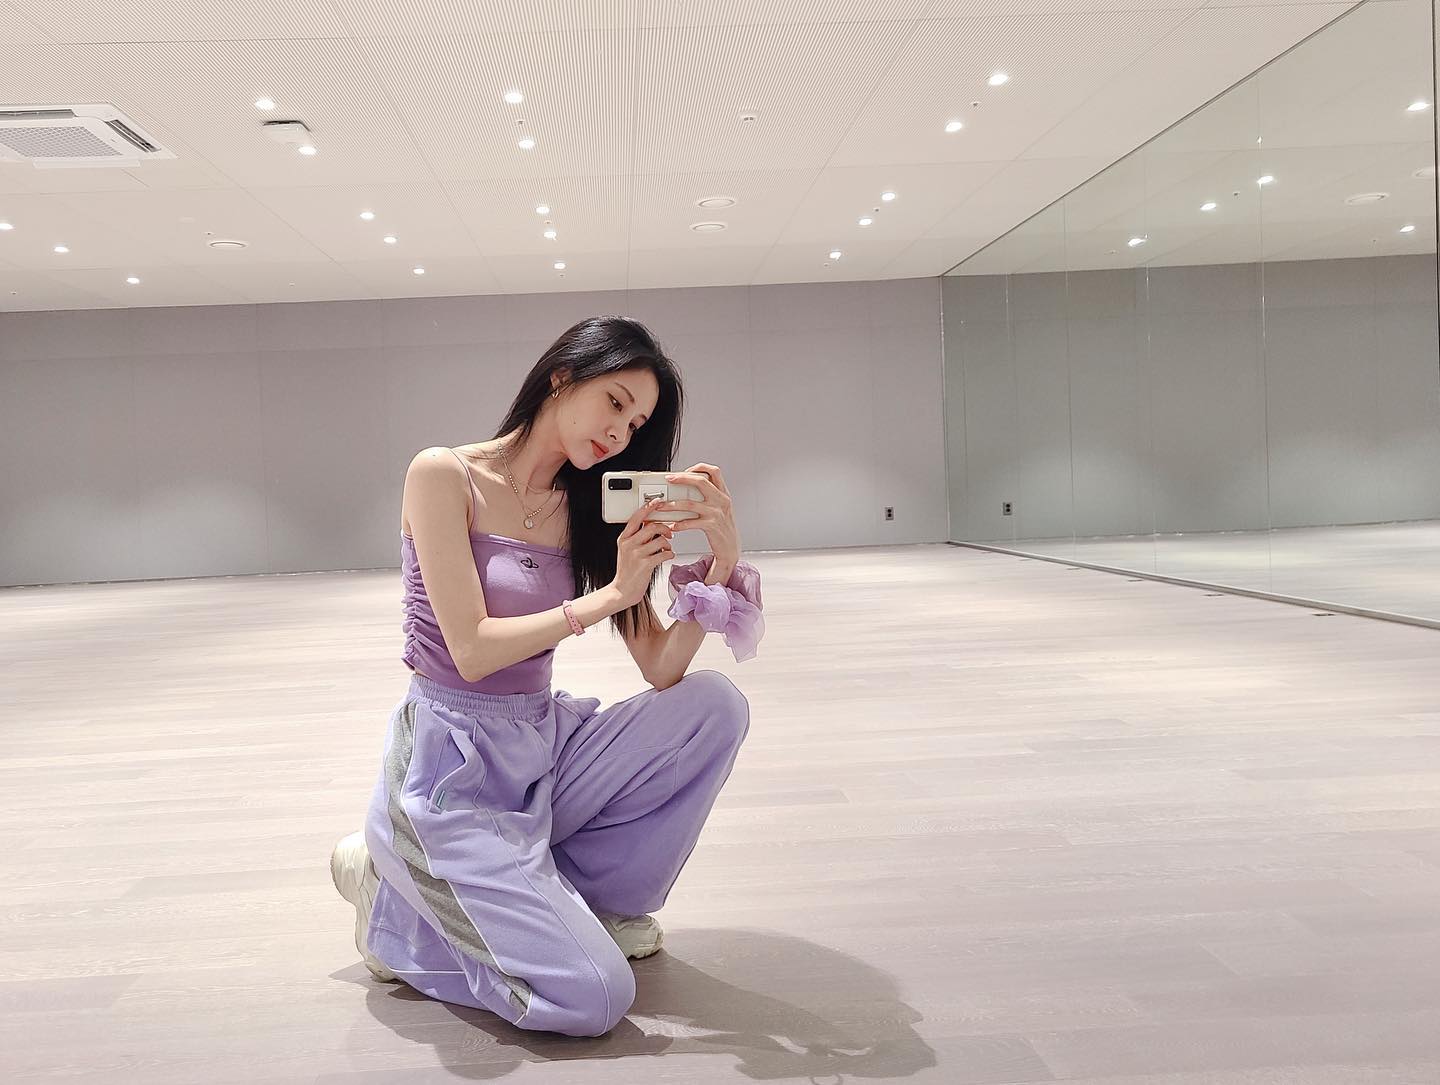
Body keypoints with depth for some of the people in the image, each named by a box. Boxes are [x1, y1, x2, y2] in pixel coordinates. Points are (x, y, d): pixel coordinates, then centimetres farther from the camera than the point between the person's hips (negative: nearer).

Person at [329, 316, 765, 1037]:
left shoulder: (585, 509, 5)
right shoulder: (444, 476, -11)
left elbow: (662, 669, -3)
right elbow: (472, 650, -19)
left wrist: (723, 557, -16)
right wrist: (608, 594, -17)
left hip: (543, 745, 6)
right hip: (451, 766, -6)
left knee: (714, 706, -14)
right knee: (594, 1000, -15)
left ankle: (589, 893, 6)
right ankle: (393, 899, 9)